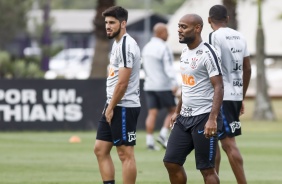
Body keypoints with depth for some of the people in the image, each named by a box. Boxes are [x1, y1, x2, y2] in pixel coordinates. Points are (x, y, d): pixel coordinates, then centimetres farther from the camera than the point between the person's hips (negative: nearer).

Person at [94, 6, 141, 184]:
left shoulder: (126, 46, -17)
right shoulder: (118, 43, 15)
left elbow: (122, 83, -20)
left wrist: (111, 107, -13)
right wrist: (109, 106, 17)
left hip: (124, 107, -10)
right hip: (113, 106, 10)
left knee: (126, 154, -5)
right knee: (100, 149, 10)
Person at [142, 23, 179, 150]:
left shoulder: (146, 48, 11)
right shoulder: (163, 48, -12)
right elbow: (168, 67, -22)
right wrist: (175, 83, -30)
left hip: (149, 86, 6)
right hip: (163, 86, -6)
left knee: (152, 113, 1)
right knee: (172, 111, 7)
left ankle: (149, 141, -7)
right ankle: (163, 135, -6)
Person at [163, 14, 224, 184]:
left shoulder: (207, 53, -14)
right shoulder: (185, 52, 12)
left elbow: (218, 87, -18)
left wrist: (212, 119, -26)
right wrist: (177, 111, 23)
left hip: (204, 118, -9)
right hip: (185, 117, 9)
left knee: (207, 168, -3)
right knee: (171, 162, 7)